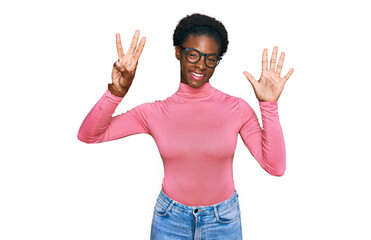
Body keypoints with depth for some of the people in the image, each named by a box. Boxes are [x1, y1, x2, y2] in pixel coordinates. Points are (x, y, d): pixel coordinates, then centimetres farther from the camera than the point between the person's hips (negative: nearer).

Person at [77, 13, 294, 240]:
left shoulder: (237, 108, -12)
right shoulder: (155, 112, -11)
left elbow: (275, 167, -16)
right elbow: (88, 135, -11)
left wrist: (269, 105, -23)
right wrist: (117, 91, -26)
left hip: (223, 220, 0)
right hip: (170, 219, 0)